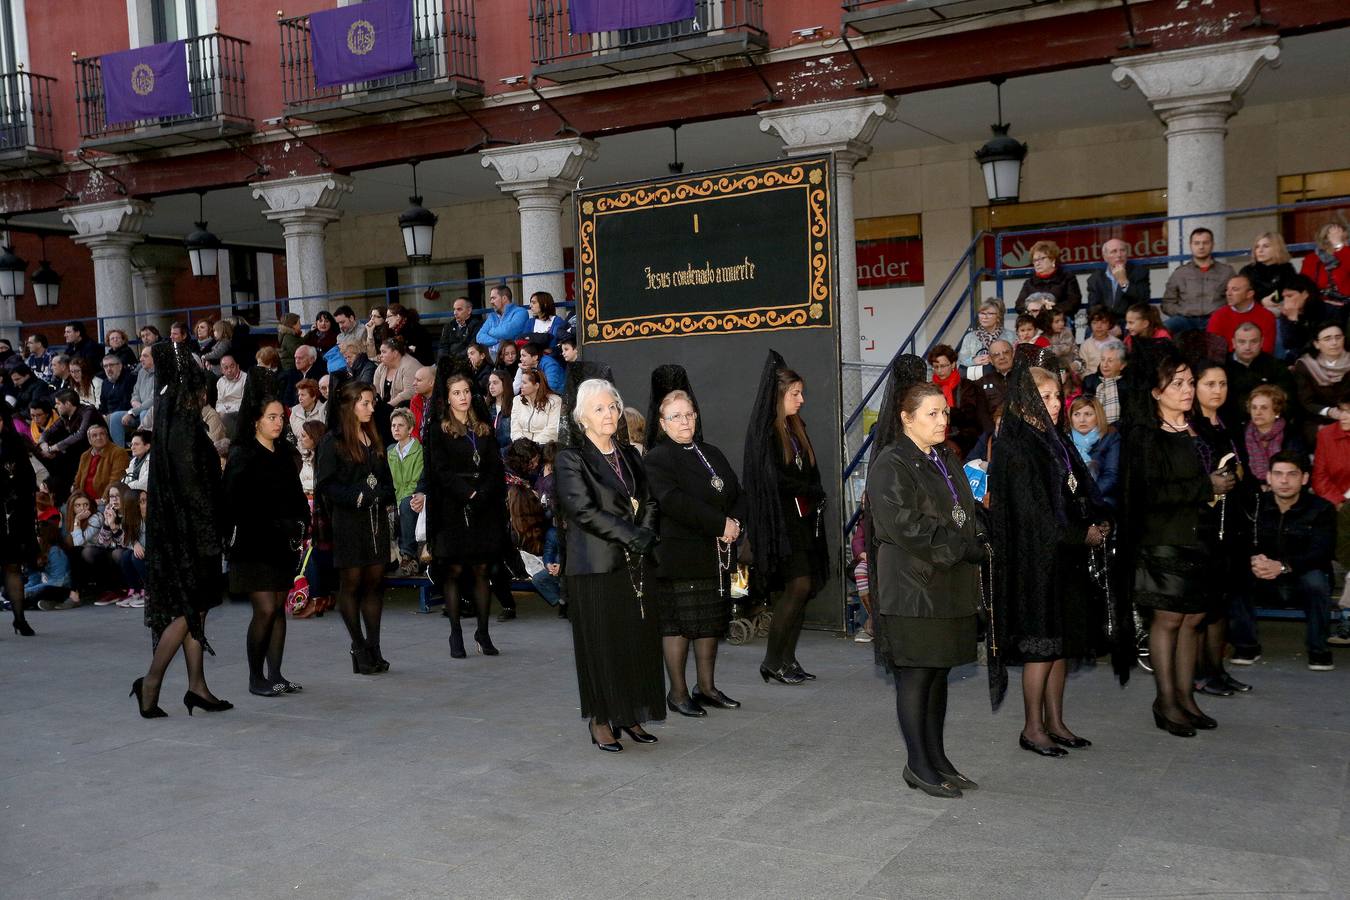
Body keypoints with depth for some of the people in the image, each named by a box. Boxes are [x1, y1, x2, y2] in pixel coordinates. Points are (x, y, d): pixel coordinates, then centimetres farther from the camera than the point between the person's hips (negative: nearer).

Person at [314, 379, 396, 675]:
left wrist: (384, 496, 3)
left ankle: (373, 646, 9)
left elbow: (386, 478, 22)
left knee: (375, 581, 4)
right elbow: (324, 484, -9)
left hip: (376, 518, 6)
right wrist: (355, 497, -18)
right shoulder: (333, 441, -4)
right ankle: (359, 648, 7)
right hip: (348, 521, -6)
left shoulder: (373, 439, 16)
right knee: (351, 581, 0)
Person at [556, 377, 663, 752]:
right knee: (600, 645, 0)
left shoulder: (629, 455, 15)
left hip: (635, 564, 6)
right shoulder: (572, 458, -4)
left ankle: (629, 717, 18)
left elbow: (649, 502, 12)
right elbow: (584, 510, -14)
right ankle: (601, 721, 11)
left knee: (638, 642, 7)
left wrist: (646, 532, -8)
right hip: (596, 565, -6)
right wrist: (632, 535, -15)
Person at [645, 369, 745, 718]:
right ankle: (677, 693, 9)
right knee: (678, 623, -2)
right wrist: (719, 524, -21)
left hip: (717, 556, 7)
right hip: (679, 556, -7)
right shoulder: (657, 459, -6)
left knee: (711, 622, 12)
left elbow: (737, 494, 16)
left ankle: (707, 688, 22)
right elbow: (673, 502, -20)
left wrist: (735, 521, -6)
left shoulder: (712, 454, 18)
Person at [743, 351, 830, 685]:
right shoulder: (764, 431, -10)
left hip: (804, 518, 8)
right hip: (780, 518, -8)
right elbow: (774, 478, -17)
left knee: (801, 589, 5)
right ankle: (772, 661, -4)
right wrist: (812, 490, -5)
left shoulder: (796, 428, 16)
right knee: (799, 585, -13)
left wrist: (814, 495, 0)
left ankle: (788, 660, 11)